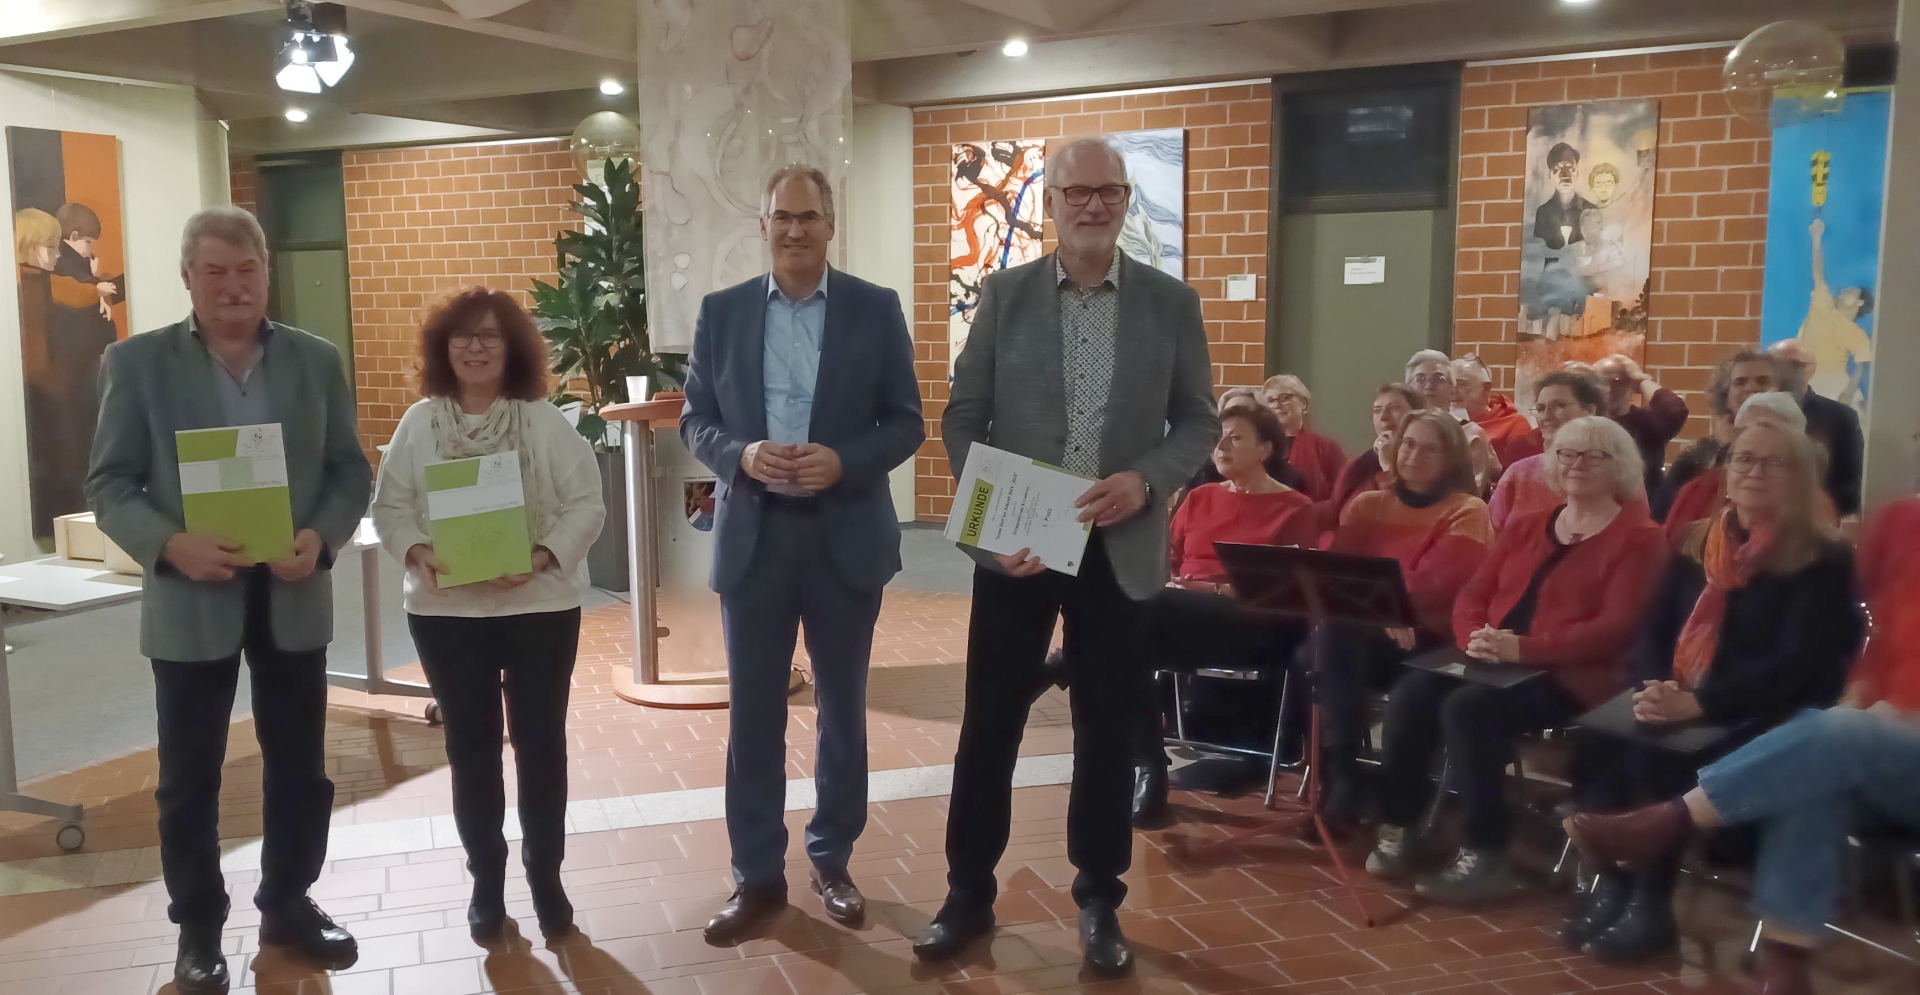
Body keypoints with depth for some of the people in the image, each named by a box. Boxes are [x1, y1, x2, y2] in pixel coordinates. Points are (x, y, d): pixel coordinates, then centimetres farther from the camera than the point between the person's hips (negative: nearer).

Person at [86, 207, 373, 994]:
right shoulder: (137, 362, -2)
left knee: (300, 767, 12)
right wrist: (172, 545, -21)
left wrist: (321, 537, -14)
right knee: (189, 778, 9)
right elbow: (108, 484, -3)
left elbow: (351, 472, 4)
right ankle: (198, 928, 25)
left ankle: (287, 904, 31)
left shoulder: (318, 361, 4)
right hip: (189, 599, -2)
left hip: (293, 596, 2)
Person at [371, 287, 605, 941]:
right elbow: (390, 505, 3)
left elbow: (585, 504, -6)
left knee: (540, 743, 7)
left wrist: (544, 556, -20)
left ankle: (545, 877, 22)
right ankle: (485, 880, 26)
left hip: (540, 605, -1)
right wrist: (417, 553, -16)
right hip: (447, 610, 2)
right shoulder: (419, 423, 2)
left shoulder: (546, 421, -3)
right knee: (470, 746, 11)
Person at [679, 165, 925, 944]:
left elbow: (906, 422, -1)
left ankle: (832, 860, 29)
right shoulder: (721, 311, 4)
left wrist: (844, 462, -19)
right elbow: (694, 419, 5)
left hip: (846, 537, -1)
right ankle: (757, 875, 21)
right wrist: (740, 455, -16)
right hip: (752, 537, 1)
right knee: (753, 712, 7)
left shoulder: (876, 309, -1)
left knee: (842, 707, 12)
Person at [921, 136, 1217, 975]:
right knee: (989, 723, 7)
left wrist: (1145, 480, -15)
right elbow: (962, 418, 2)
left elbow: (1198, 423, 4)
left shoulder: (1171, 302, 2)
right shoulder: (1004, 295, 1)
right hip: (1016, 544, 0)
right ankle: (968, 894, 23)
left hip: (1120, 547, 0)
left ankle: (1098, 904, 26)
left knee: (1108, 730, 9)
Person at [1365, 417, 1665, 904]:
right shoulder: (1528, 526, 19)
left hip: (1568, 676, -6)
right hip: (1494, 664, 6)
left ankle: (1485, 854, -21)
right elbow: (1473, 593, 13)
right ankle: (1396, 827, -12)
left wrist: (1523, 648, -23)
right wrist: (1475, 637, -11)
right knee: (1411, 691, -22)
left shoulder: (1639, 538, -1)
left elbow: (1614, 630, -13)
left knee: (1469, 707, -32)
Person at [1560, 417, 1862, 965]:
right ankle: (1610, 882, -12)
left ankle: (1651, 903, -15)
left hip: (1767, 723, -5)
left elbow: (1798, 665, -17)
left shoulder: (1824, 560, -6)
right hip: (1679, 707, 5)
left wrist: (1698, 703, -27)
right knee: (1597, 742, -23)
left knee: (1656, 754, -31)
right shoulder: (1697, 543, 12)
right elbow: (1655, 627, 9)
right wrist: (1656, 686, -14)